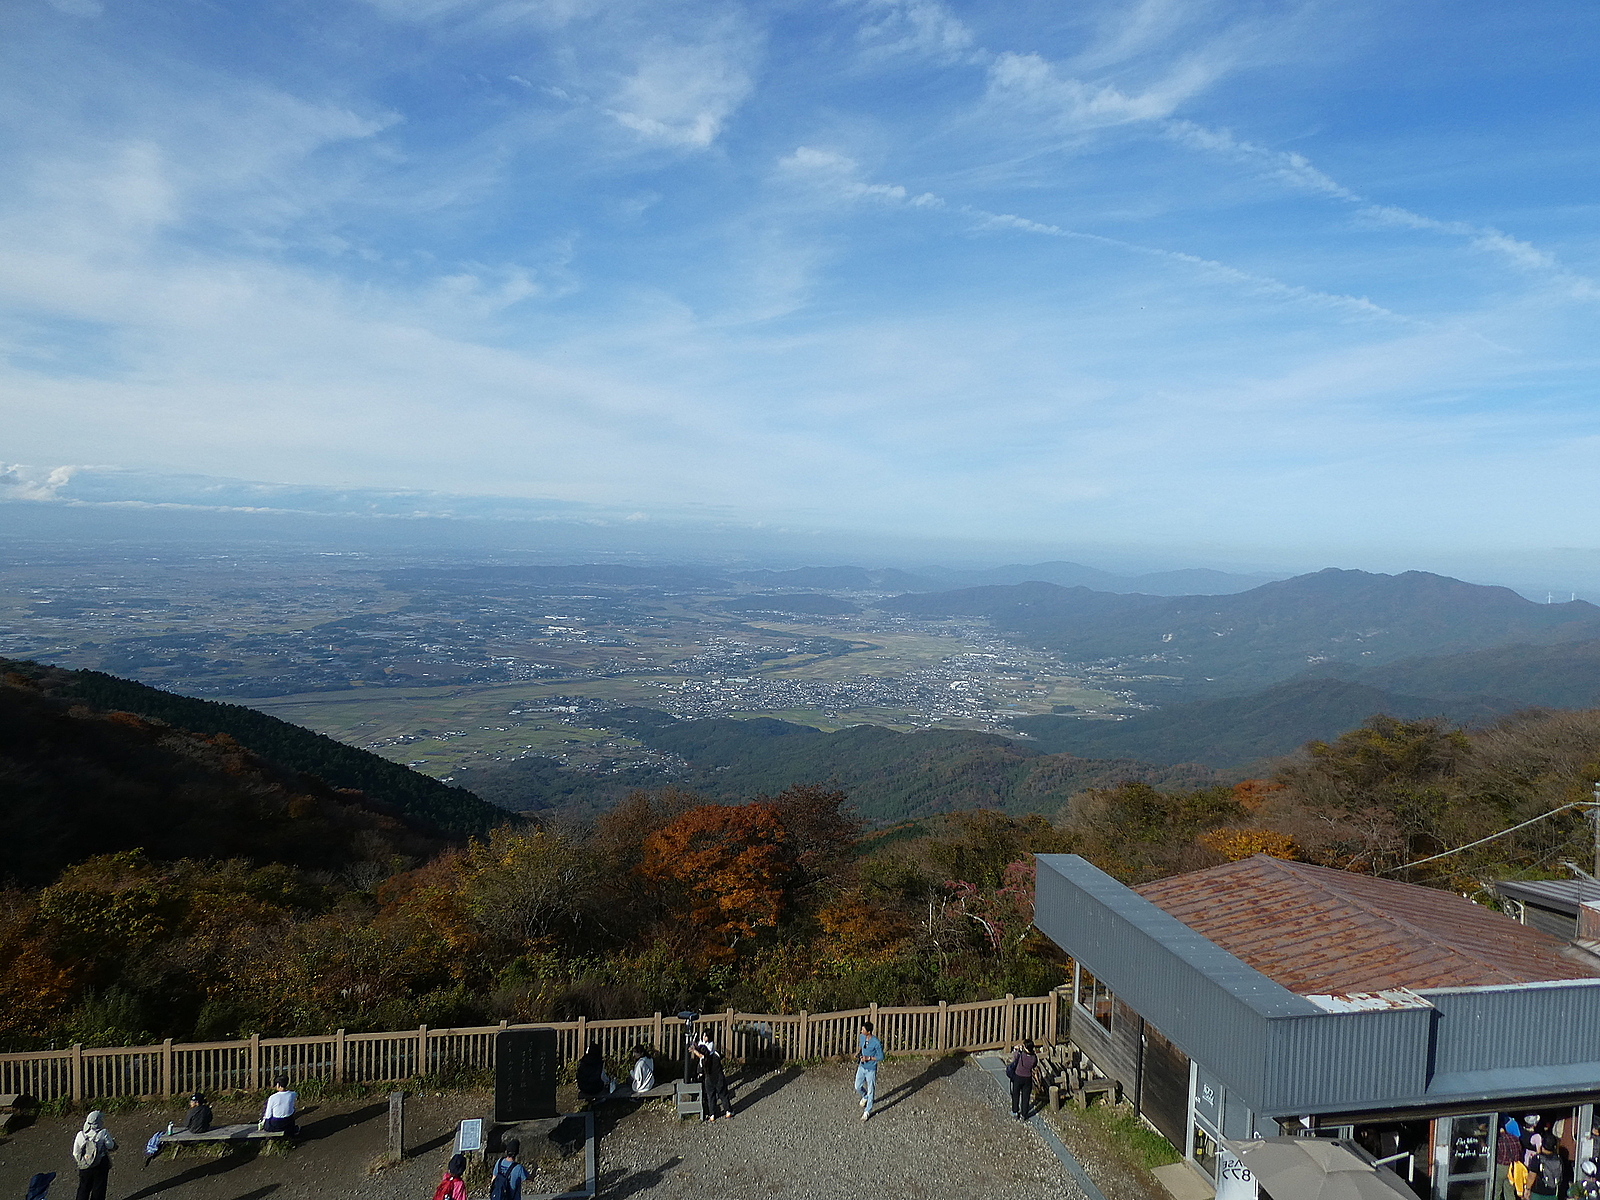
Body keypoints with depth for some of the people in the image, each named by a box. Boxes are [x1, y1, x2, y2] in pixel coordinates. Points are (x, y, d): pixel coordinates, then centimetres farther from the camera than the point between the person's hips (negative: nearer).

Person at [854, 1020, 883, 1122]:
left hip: (871, 1069, -6)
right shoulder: (861, 1037, -7)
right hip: (862, 1067, 6)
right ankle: (865, 1097, 47)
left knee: (870, 1090, 8)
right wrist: (858, 1053, -2)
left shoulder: (876, 1043, -26)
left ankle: (867, 1111, 24)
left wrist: (868, 1058, -25)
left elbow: (881, 1057, -17)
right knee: (858, 1087, 15)